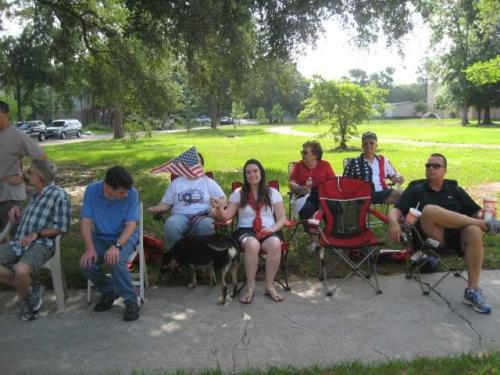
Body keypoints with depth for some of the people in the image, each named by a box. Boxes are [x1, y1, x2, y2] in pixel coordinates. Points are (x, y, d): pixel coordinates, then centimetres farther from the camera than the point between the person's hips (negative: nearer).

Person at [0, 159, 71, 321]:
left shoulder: (59, 195, -10)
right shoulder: (36, 194, 17)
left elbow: (62, 228, -11)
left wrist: (38, 234, -19)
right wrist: (18, 216, 10)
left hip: (41, 245, -8)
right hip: (19, 242, 8)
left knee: (21, 270, -35)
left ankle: (23, 299, -1)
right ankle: (27, 291, 3)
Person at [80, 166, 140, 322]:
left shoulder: (132, 193, -18)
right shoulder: (91, 190, -12)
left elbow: (131, 224, -18)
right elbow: (86, 222, -10)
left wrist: (117, 246, -33)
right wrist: (90, 248, -23)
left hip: (125, 237, -3)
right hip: (100, 237, 3)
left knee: (117, 262, -32)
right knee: (86, 264, -21)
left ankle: (131, 301, -10)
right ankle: (109, 292, 8)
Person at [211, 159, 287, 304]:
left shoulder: (272, 193, 12)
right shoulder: (239, 193, 11)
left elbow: (282, 218, 9)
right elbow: (227, 216, 2)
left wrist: (273, 228, -11)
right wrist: (219, 208, -20)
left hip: (268, 231, 1)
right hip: (245, 231, -1)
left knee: (275, 244, -36)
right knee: (252, 244, -38)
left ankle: (269, 286, -20)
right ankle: (250, 287, -23)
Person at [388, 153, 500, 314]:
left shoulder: (455, 190, 23)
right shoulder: (416, 190, 17)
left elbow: (477, 212, 18)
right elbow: (396, 210, 4)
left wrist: (482, 216, -7)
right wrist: (394, 222, -19)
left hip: (456, 237, 2)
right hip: (432, 237, -2)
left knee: (474, 231, -33)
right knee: (430, 209, -32)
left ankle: (472, 291, -27)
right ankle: (484, 224, -18)